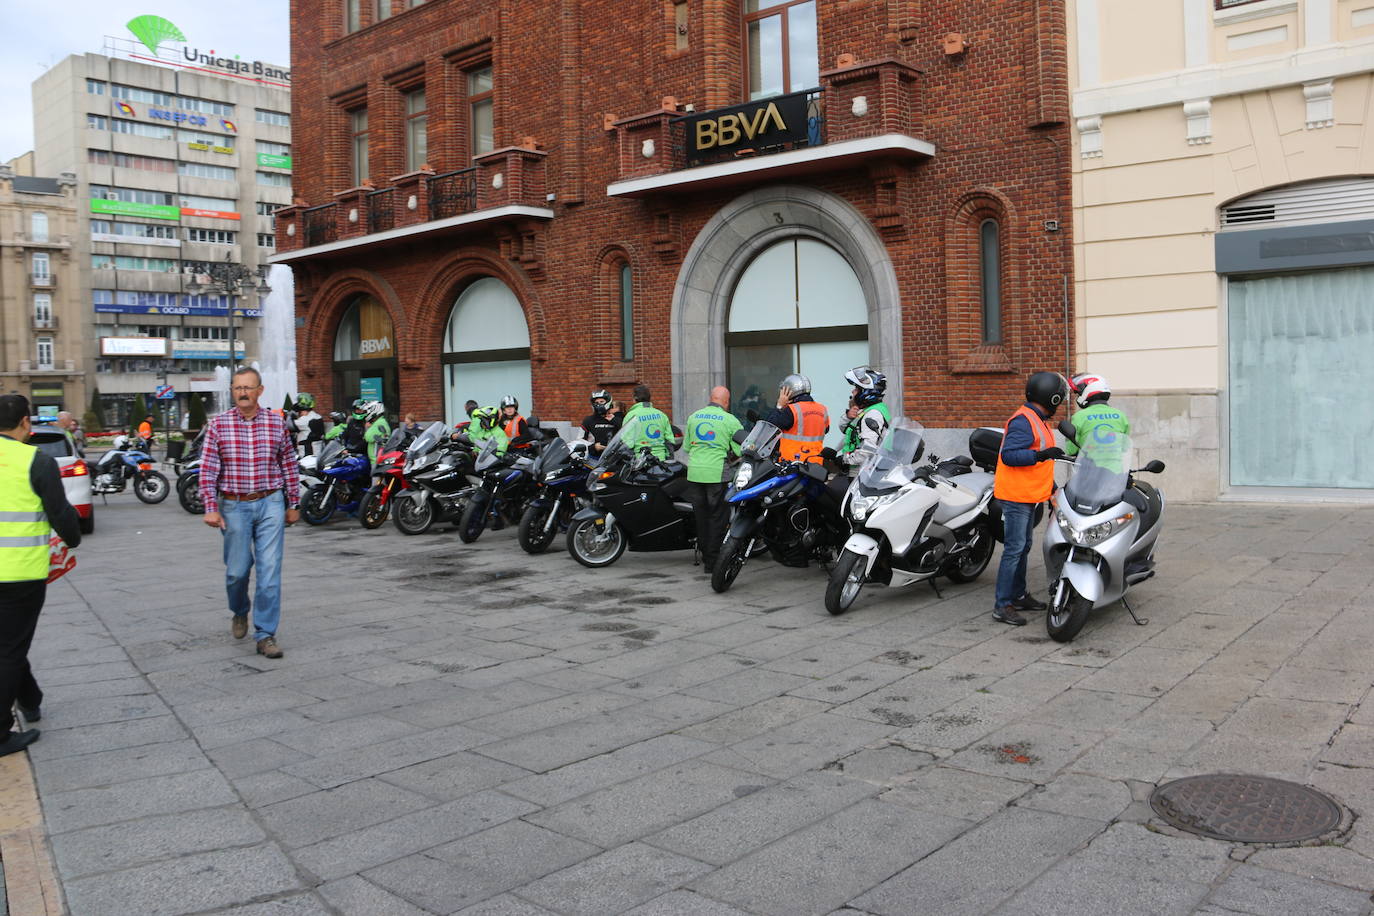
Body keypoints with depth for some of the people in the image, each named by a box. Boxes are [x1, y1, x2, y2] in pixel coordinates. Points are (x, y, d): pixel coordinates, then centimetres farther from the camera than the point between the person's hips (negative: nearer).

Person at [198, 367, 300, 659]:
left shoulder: (277, 423, 2)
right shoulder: (218, 425, 0)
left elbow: (289, 466, 8)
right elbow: (207, 470, -2)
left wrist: (294, 504, 8)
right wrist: (211, 507, -9)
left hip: (270, 504, 0)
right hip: (234, 506, 0)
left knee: (270, 570, -5)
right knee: (237, 569, 7)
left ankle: (265, 635, 1)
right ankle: (239, 612, 39)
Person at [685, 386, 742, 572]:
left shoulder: (693, 417, 10)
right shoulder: (730, 420, -4)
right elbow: (740, 450, -5)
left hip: (694, 472, 5)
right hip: (716, 473, -5)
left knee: (700, 514, 14)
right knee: (717, 517, 2)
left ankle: (704, 554, 24)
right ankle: (712, 561, 2)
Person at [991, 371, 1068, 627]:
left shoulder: (1037, 420, 16)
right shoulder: (1024, 421, -18)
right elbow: (1009, 455, -26)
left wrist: (1051, 484, 26)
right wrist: (1040, 455, -34)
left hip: (1028, 496, 11)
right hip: (1016, 496, -11)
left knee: (1023, 547, 19)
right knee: (1014, 549, -10)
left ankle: (1019, 595, 31)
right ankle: (1002, 606, -7)